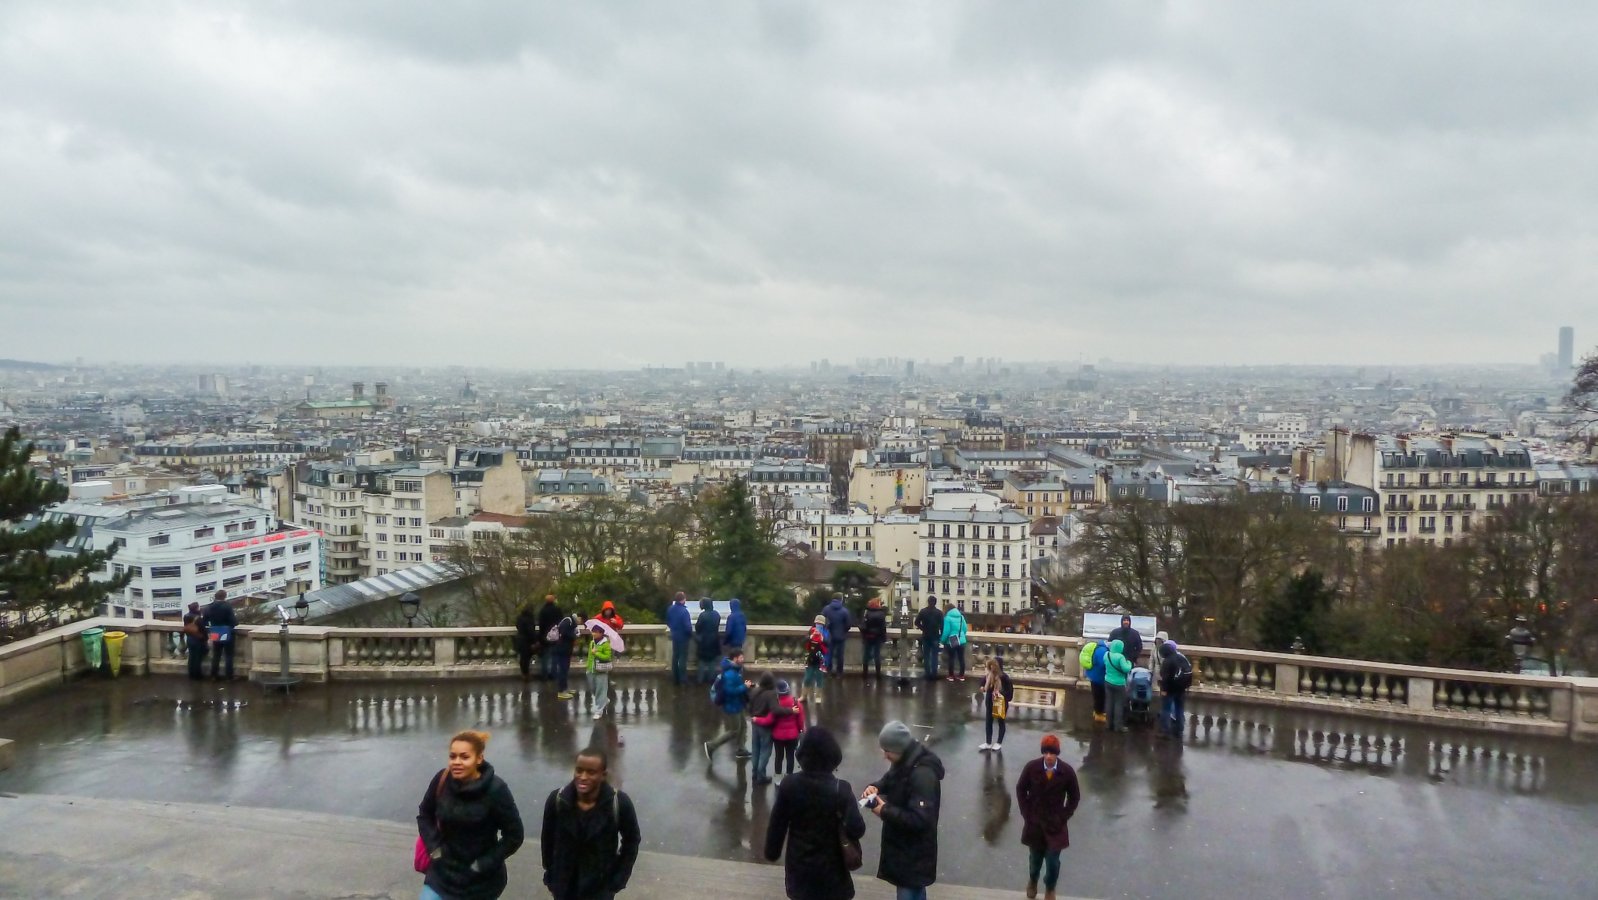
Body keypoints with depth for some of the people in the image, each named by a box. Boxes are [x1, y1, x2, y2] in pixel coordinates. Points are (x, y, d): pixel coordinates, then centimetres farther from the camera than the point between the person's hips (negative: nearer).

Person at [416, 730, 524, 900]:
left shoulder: (496, 789, -21)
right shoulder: (442, 780, -11)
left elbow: (514, 836, -12)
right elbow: (424, 814, 8)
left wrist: (483, 864, -15)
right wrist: (434, 846, -3)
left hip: (480, 880, -3)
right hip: (443, 873, 3)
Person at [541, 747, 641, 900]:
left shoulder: (620, 803, -23)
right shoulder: (557, 799, -19)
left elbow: (632, 840, -6)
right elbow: (547, 838, -1)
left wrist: (619, 879, -6)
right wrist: (550, 874, 3)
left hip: (600, 886, -2)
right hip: (564, 884, 2)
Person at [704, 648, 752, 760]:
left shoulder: (735, 670, 4)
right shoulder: (730, 674, -28)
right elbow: (730, 690, -33)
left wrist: (746, 684, 0)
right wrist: (745, 687, -23)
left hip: (736, 705, 10)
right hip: (731, 706, -10)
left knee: (743, 726, 20)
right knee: (733, 731, 1)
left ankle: (740, 750, 32)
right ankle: (711, 745, 8)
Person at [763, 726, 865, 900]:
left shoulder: (789, 785, -11)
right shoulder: (840, 789, -19)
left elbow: (776, 825, -3)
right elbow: (856, 830, -21)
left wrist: (772, 852, 12)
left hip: (799, 865, 3)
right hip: (830, 867, -3)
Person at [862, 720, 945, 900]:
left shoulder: (923, 775, -30)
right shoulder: (903, 763, 0)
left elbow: (919, 819, -32)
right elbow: (889, 781, 17)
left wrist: (885, 811, -25)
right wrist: (875, 787, -6)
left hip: (914, 852, -9)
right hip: (902, 845, 9)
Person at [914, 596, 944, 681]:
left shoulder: (923, 611, -1)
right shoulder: (939, 612, -5)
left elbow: (917, 623, -6)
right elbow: (942, 625, -10)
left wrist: (923, 629, 7)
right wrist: (941, 636, 0)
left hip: (925, 636, 1)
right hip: (935, 637, -1)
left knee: (926, 656, 8)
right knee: (934, 656, 4)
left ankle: (927, 674, 6)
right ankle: (933, 675, 1)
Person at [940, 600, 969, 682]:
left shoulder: (947, 617, -12)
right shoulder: (961, 616, 2)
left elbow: (946, 631, -15)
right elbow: (965, 629, 5)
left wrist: (942, 641, -1)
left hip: (951, 642, -4)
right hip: (961, 641, 4)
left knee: (951, 658, 7)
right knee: (961, 658, 10)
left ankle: (951, 675, 12)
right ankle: (962, 675, 16)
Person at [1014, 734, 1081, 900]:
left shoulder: (1067, 771, -15)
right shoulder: (1031, 767, -15)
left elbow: (1074, 797, 0)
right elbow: (1021, 790, 1)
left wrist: (1063, 817, -4)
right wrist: (1026, 813, -3)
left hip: (1055, 823, -1)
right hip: (1034, 822, 1)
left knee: (1053, 861, 1)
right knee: (1035, 857, 17)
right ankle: (1032, 880, 48)